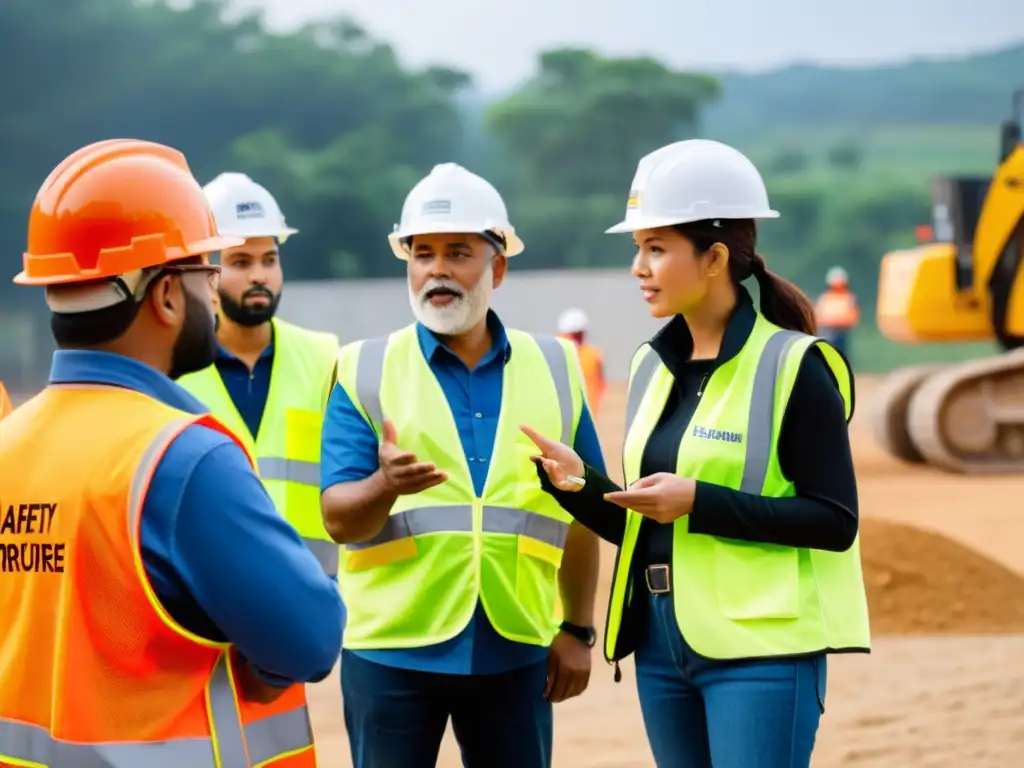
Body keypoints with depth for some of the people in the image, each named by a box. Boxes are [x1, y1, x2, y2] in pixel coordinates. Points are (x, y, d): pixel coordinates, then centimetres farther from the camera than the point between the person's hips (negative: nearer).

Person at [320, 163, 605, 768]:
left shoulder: (554, 368, 7)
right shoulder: (366, 371, 0)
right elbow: (340, 519, -7)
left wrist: (578, 630, 8)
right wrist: (385, 485, -28)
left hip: (516, 649, 2)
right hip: (392, 648, -2)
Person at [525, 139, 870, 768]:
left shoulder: (793, 365, -9)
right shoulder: (654, 366, 12)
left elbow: (835, 520, -14)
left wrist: (699, 503, -20)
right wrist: (580, 483, -3)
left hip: (761, 651, -7)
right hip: (661, 647, 7)